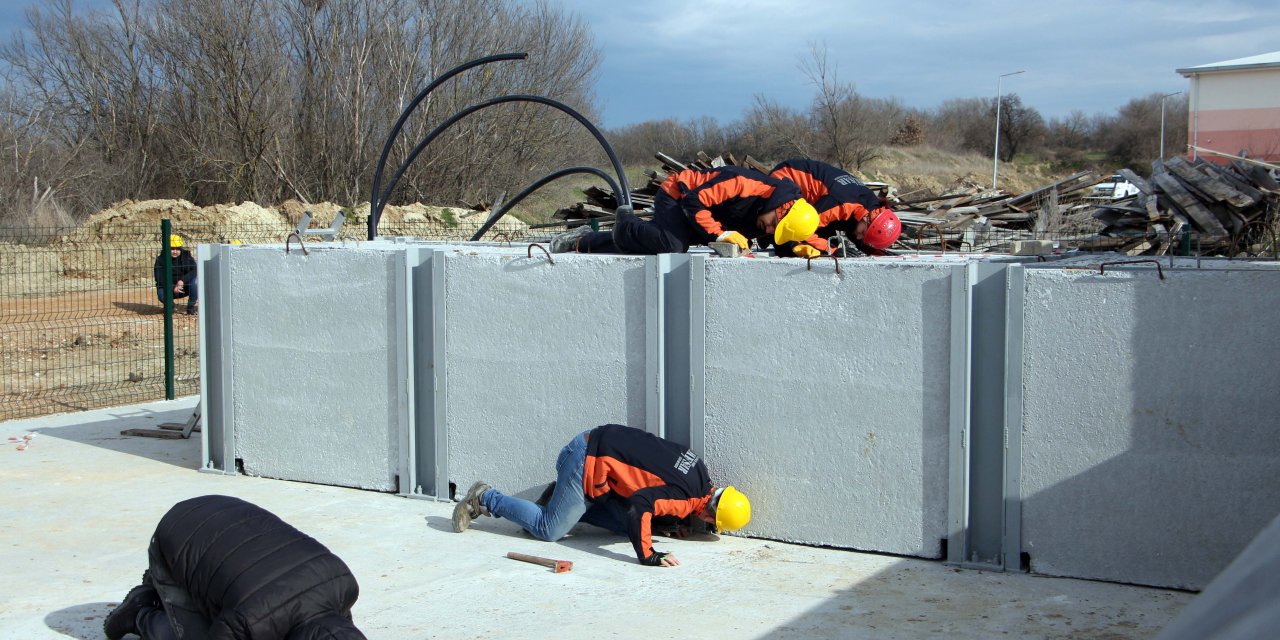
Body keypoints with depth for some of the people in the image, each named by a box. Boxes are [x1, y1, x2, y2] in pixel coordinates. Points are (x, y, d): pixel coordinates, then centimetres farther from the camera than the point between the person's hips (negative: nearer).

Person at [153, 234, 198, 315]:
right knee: (162, 295, -34)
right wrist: (173, 289, -31)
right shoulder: (161, 259, -9)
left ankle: (191, 307, -11)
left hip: (184, 287, 1)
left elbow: (194, 271, -18)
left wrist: (182, 281, -34)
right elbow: (160, 279, -16)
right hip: (168, 288, -1)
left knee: (195, 281, -28)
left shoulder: (186, 256, -5)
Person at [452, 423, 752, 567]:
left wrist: (671, 524, 12)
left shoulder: (700, 472, 4)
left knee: (622, 524, 10)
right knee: (549, 531, 0)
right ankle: (486, 499, 12)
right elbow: (639, 507, -37)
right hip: (586, 462, -9)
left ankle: (557, 499, 18)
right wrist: (648, 557, -30)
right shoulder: (686, 497, -23)